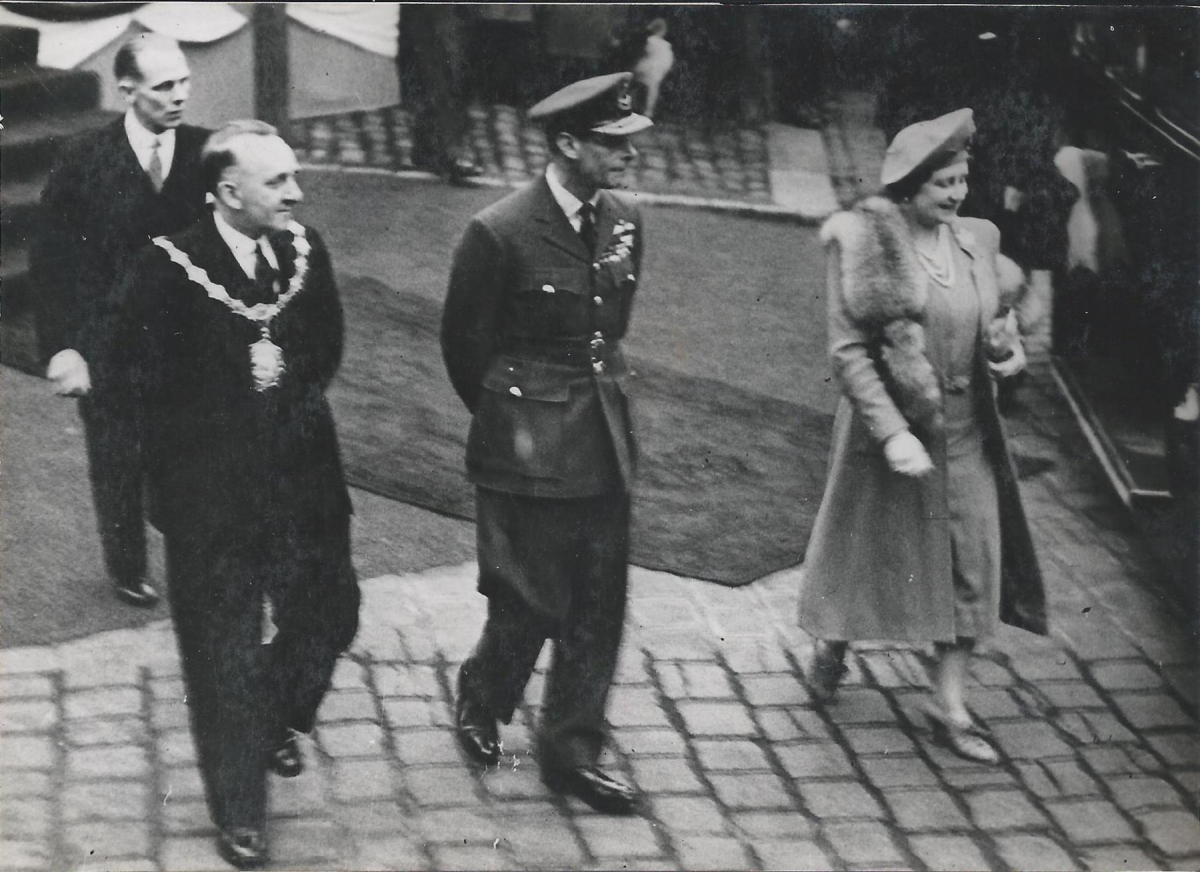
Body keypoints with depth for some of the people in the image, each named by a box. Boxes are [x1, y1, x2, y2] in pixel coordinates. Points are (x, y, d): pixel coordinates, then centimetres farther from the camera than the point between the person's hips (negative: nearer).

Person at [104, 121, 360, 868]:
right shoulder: (171, 268, -17)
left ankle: (278, 719, 46)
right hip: (212, 496, -5)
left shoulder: (306, 251, -1)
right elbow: (143, 368, -13)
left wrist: (291, 379, -3)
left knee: (328, 614, 14)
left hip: (303, 477, 5)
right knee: (226, 652, 5)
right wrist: (237, 386, -11)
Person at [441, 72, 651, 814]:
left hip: (606, 442, 6)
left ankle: (572, 751, 21)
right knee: (529, 603, 4)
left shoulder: (625, 221, 2)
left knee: (598, 609, 9)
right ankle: (482, 703, 32)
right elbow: (464, 344, -3)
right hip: (530, 450, -6)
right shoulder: (501, 233, -16)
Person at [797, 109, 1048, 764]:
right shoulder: (866, 245, -15)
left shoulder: (976, 241, 2)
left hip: (964, 432, 5)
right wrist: (893, 433, -23)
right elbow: (848, 350, -16)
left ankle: (950, 703, 12)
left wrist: (1007, 349, -6)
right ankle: (831, 644, 41)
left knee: (971, 559, 2)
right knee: (870, 549, 13)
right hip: (888, 427, -4)